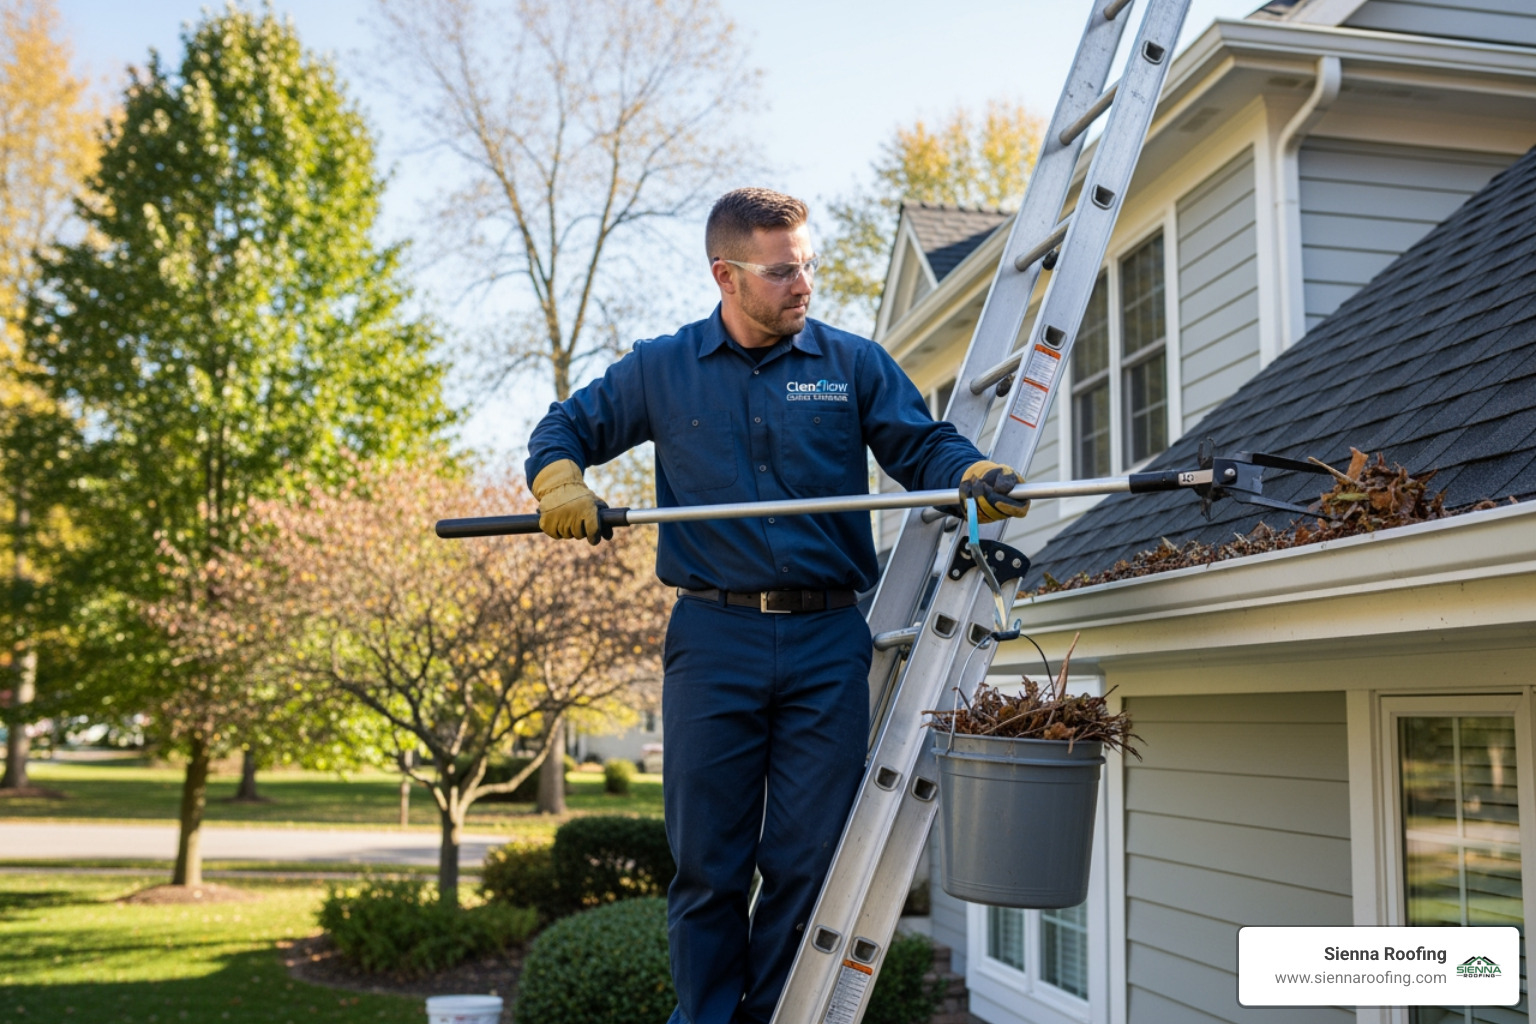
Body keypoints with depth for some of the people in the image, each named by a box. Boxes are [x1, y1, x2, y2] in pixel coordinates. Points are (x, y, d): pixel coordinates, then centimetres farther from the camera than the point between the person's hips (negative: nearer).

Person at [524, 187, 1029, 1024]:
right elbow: (566, 427, 19)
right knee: (707, 861, 5)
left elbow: (923, 447, 5)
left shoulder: (854, 364, 9)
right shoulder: (661, 371, 10)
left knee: (812, 859, 3)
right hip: (713, 642, 0)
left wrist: (975, 477, -17)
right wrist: (561, 482, -3)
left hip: (827, 644, 1)